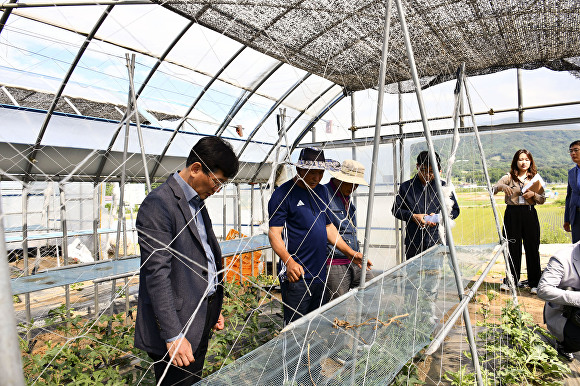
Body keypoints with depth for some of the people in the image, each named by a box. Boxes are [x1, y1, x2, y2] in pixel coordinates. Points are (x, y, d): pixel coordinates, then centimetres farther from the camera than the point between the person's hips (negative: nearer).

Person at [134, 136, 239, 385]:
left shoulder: (196, 202, 10)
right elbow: (157, 274, -22)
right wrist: (173, 335, -22)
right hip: (178, 325, -8)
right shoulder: (158, 205, -19)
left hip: (202, 318, 9)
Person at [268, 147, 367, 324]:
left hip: (320, 274, 7)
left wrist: (351, 253, 12)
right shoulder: (283, 194, -11)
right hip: (297, 276, -7)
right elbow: (274, 233, -16)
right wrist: (288, 261, -32)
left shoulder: (321, 191, 11)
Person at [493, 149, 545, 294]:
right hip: (512, 214, -1)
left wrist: (533, 194, -13)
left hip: (529, 214, 1)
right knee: (512, 248, 6)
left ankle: (535, 282, 13)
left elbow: (542, 199, 7)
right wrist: (502, 186, -31)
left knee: (532, 248, 2)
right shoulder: (509, 177, 4)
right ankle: (511, 280, 18)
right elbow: (493, 190, -10)